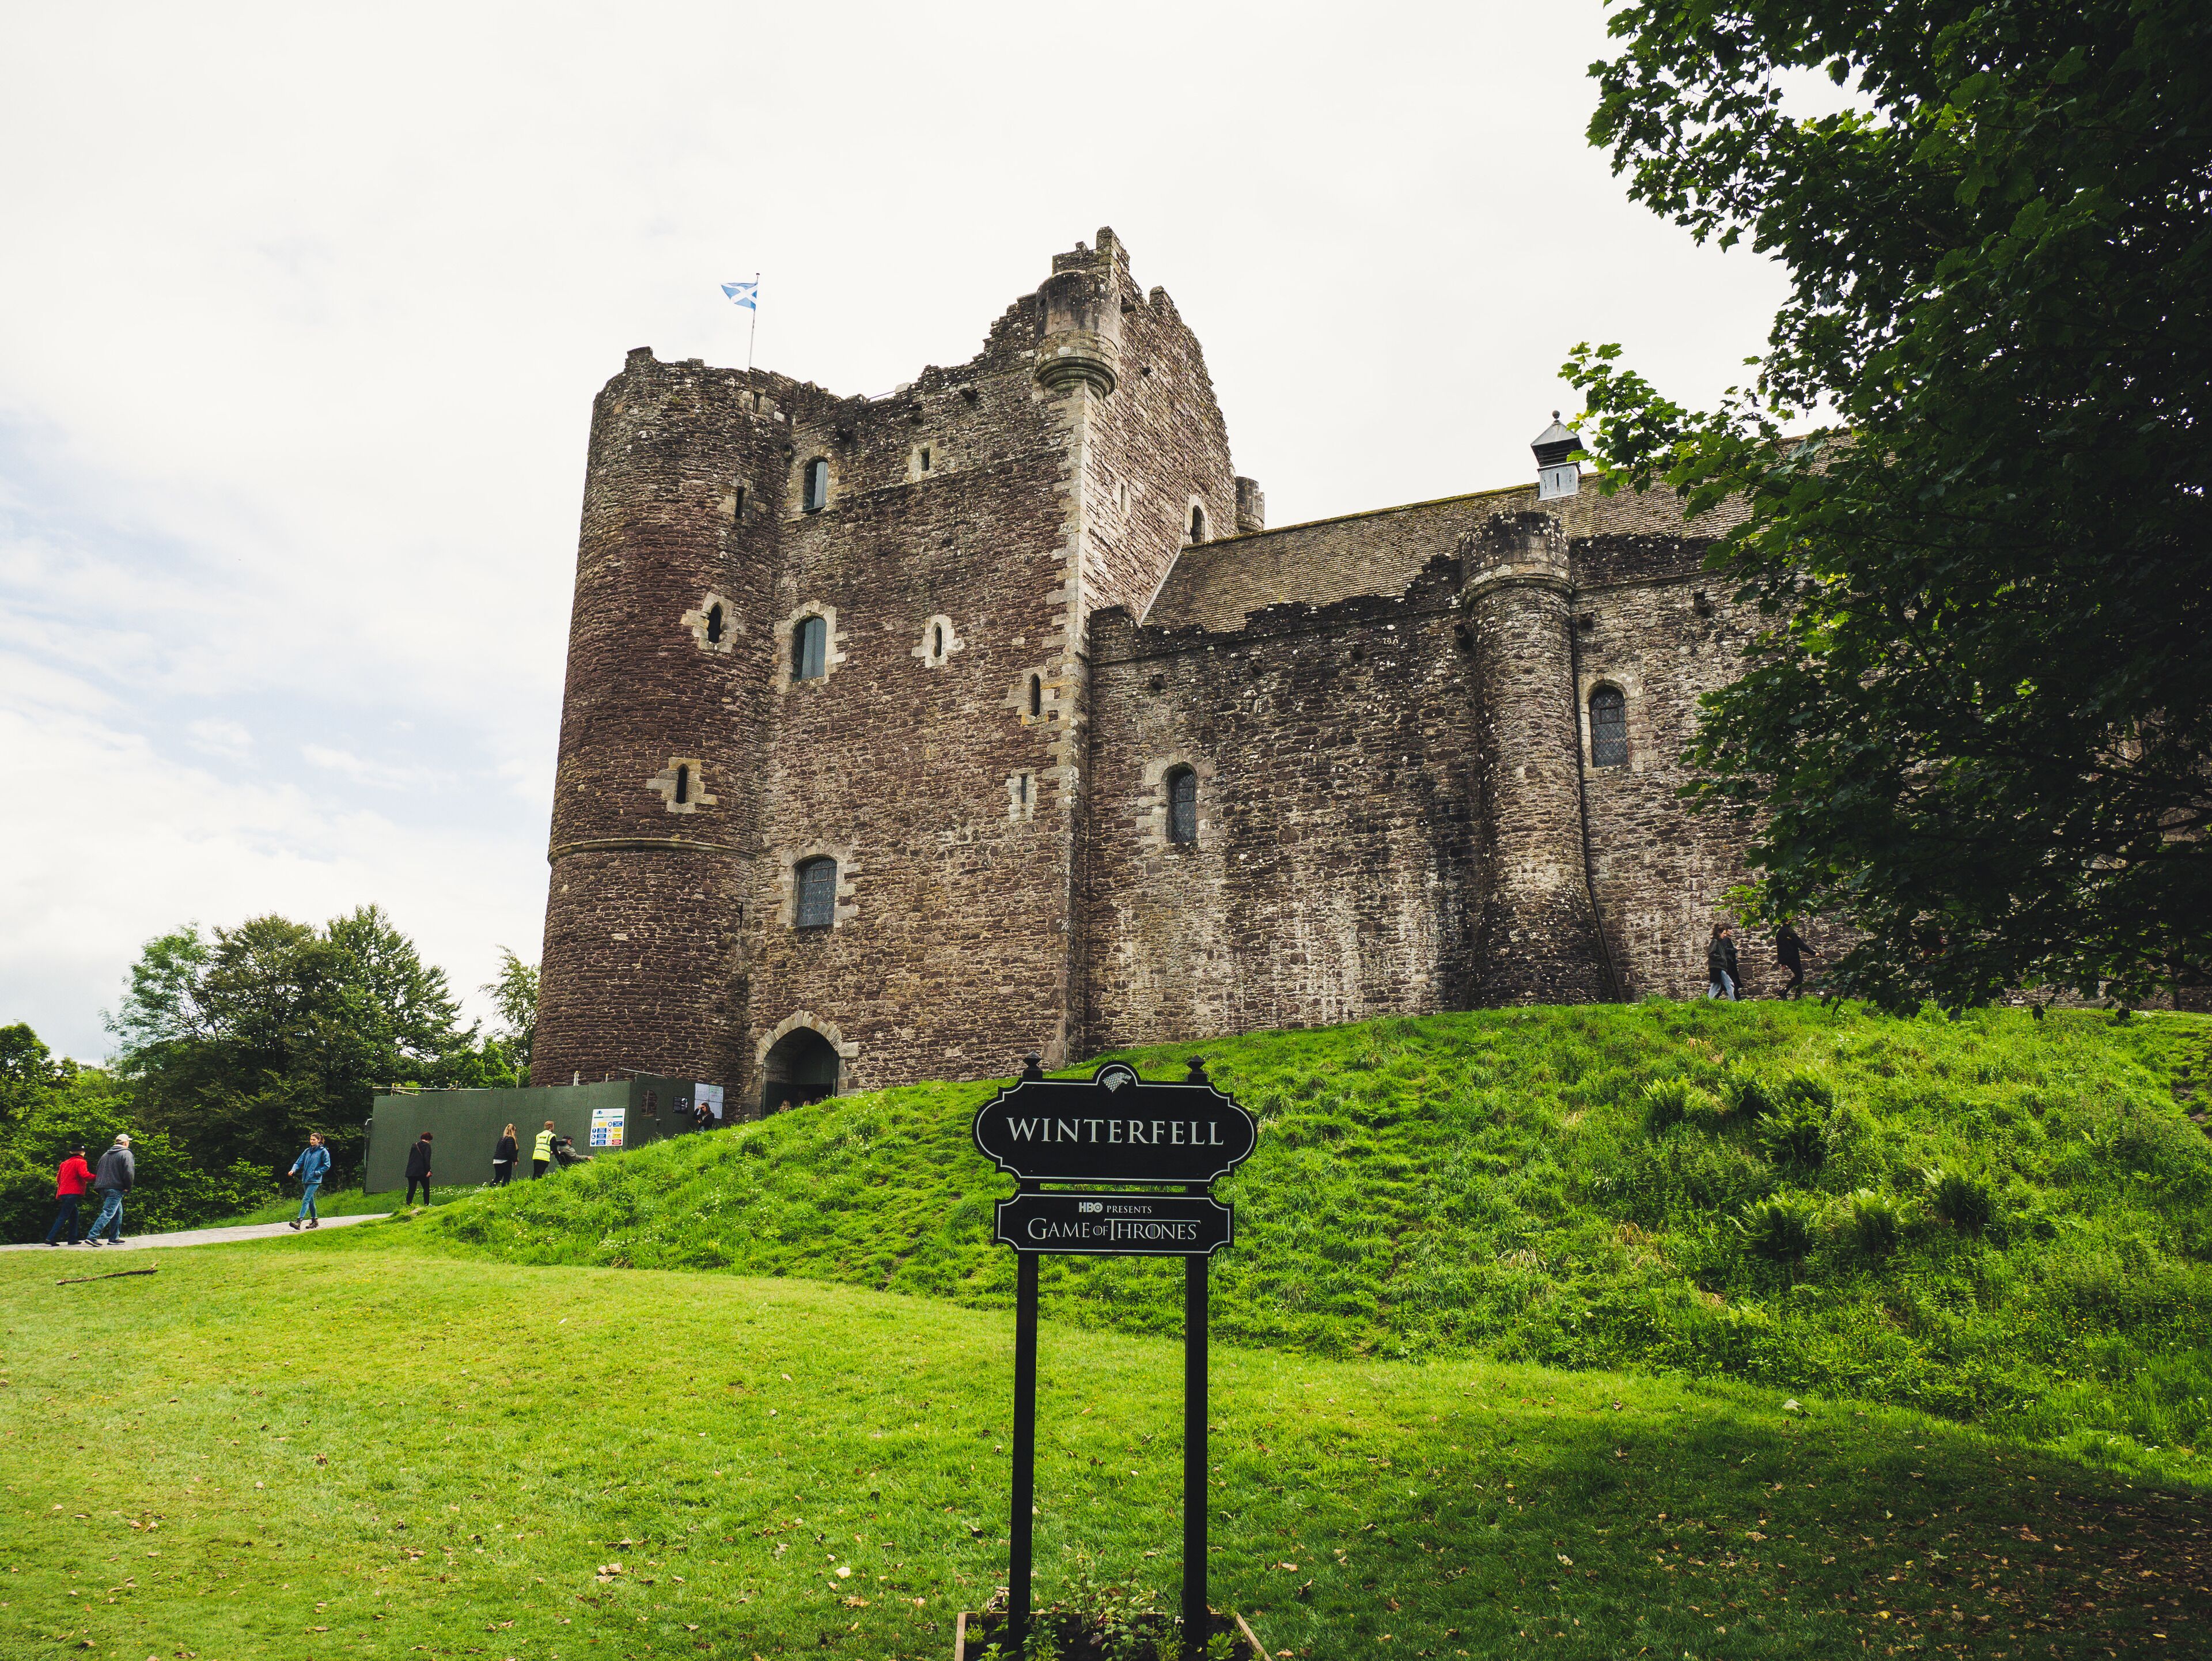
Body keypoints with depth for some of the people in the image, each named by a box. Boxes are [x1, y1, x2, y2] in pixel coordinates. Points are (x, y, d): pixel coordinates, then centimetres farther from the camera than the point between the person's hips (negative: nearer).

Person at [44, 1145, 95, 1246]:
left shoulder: (65, 1163, 19)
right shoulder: (80, 1162, -5)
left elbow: (58, 1178, 23)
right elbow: (85, 1175, -20)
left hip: (63, 1192, 9)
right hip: (73, 1193, -9)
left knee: (74, 1215, 14)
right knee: (63, 1216, -8)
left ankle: (73, 1239, 12)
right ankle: (50, 1238, -14)